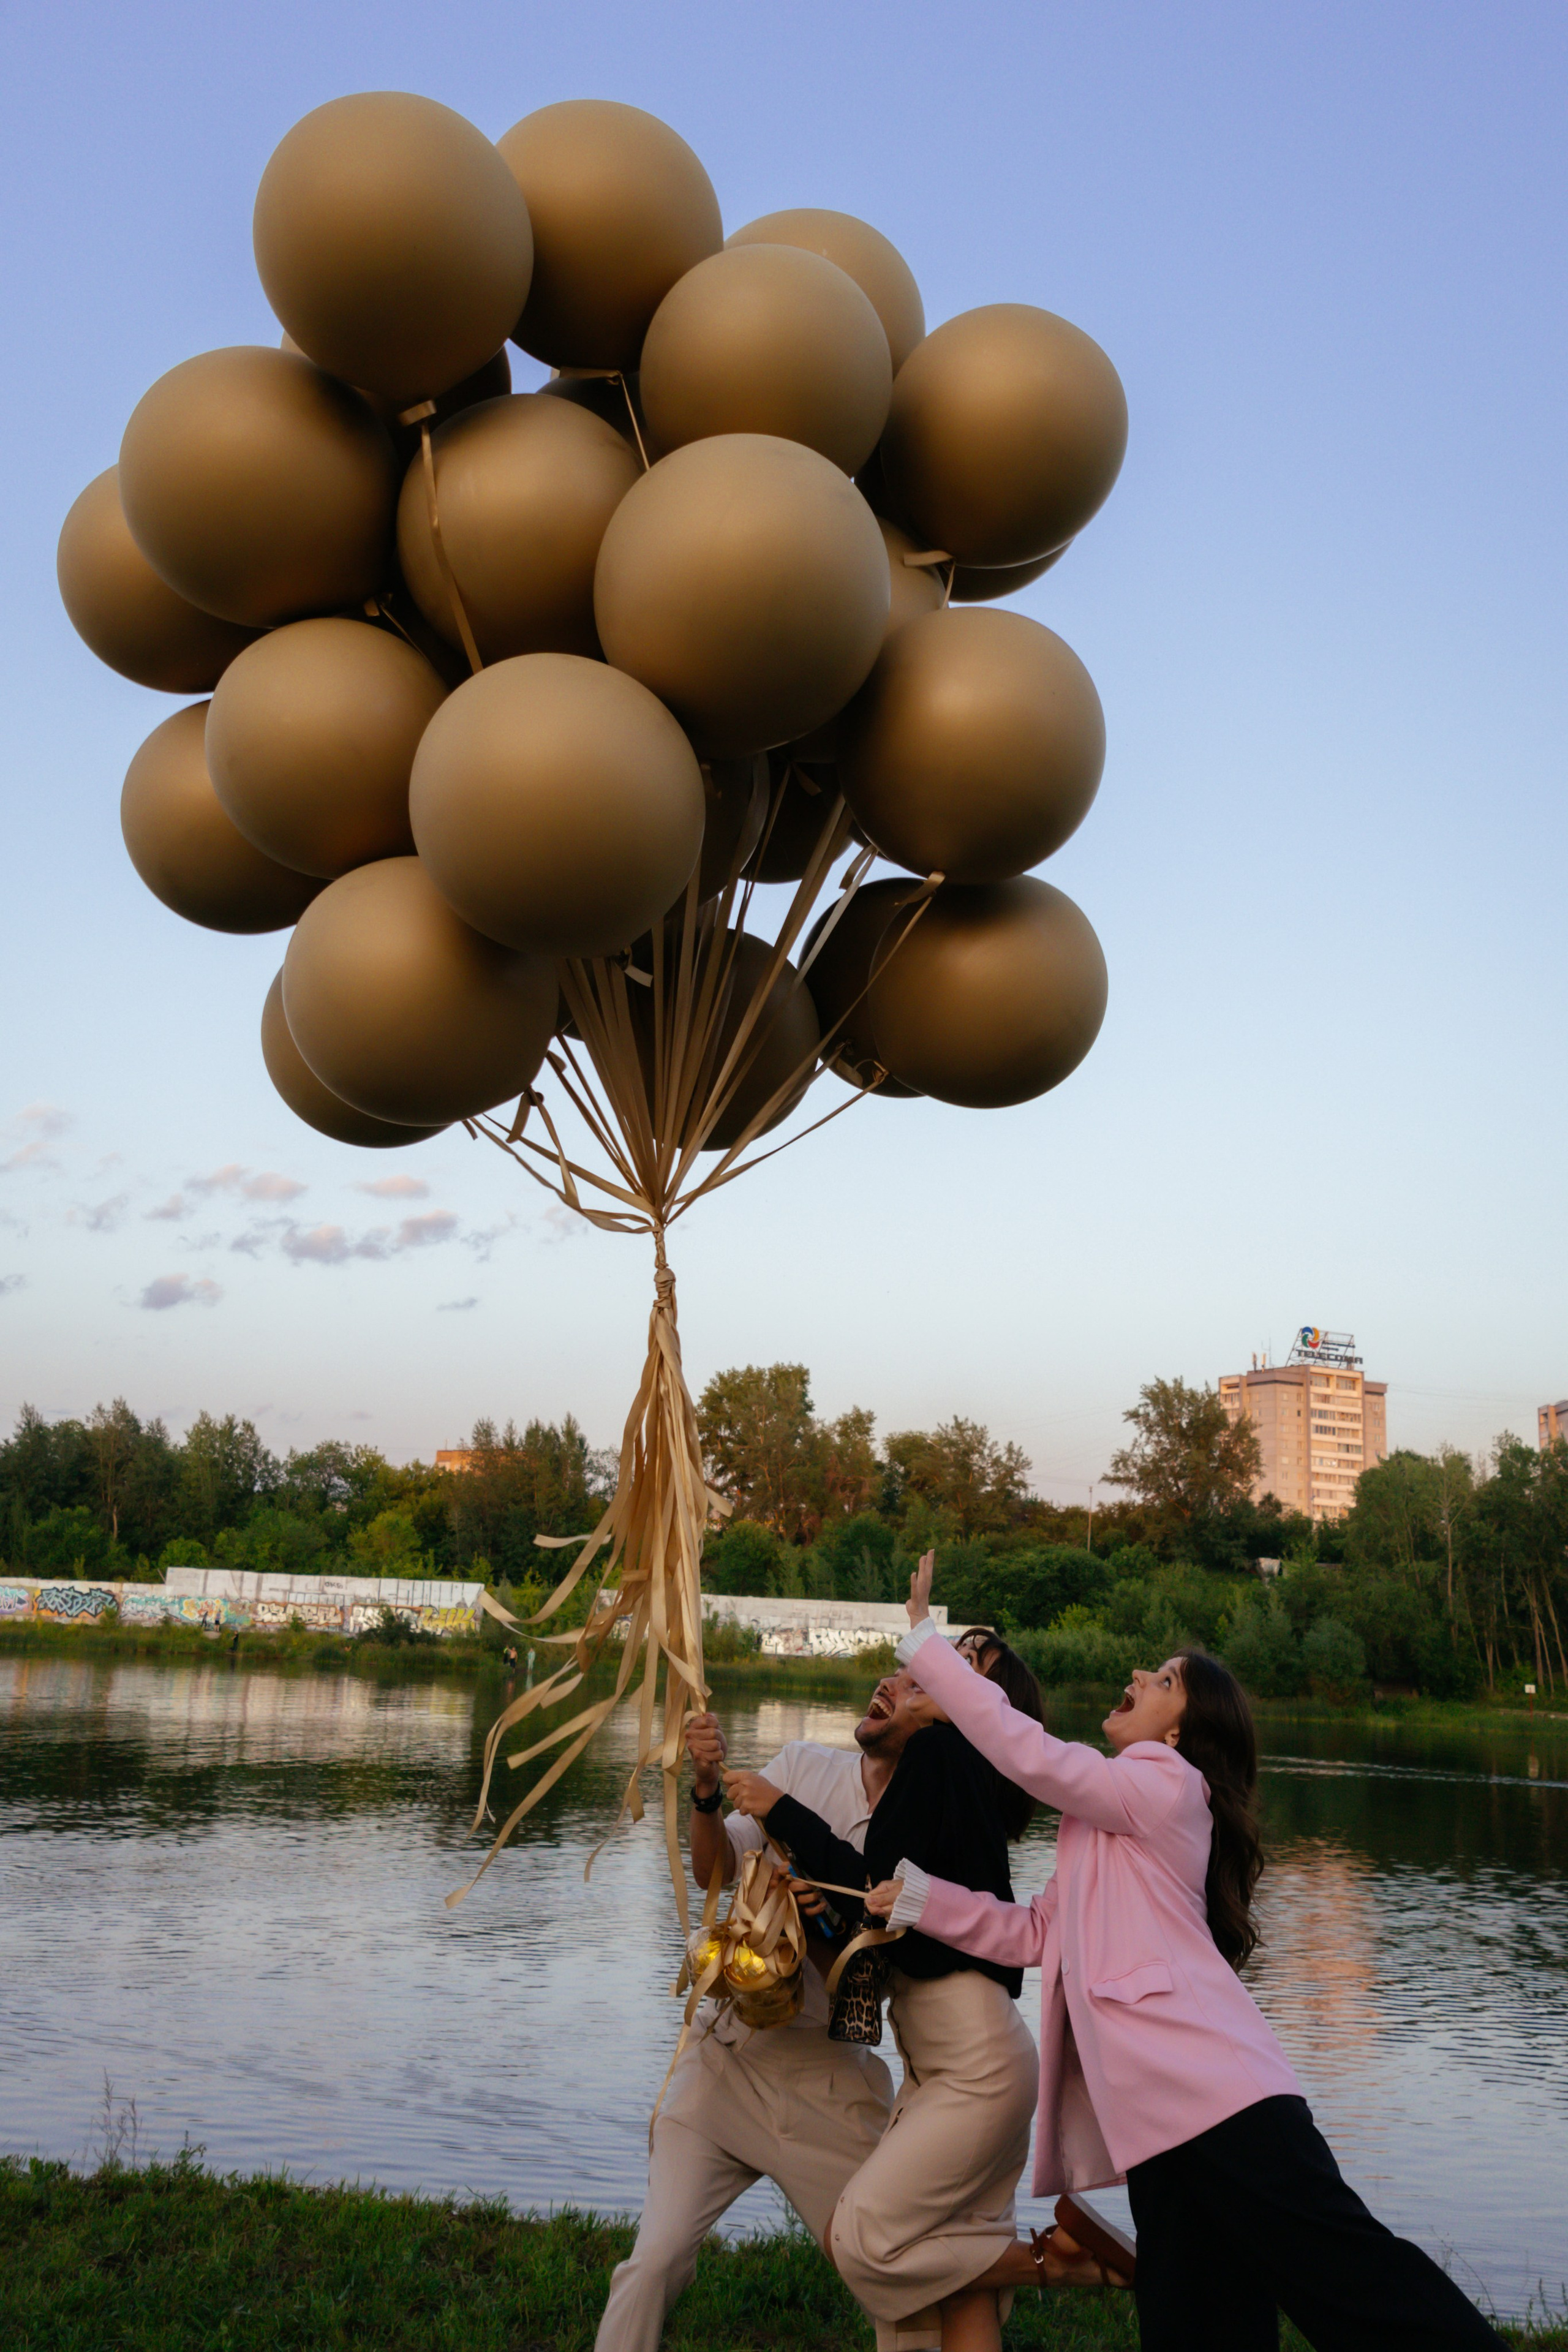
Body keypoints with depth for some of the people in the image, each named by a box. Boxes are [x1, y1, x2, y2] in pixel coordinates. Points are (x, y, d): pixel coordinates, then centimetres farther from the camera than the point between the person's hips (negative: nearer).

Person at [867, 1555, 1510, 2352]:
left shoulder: (1164, 1784, -3)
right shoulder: (1106, 1821, 25)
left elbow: (1022, 1747, -11)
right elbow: (1035, 1934, 21)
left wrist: (921, 1634, -5)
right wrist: (918, 1897, 11)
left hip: (1214, 2092, -9)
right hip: (1165, 2115, 9)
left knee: (1356, 2283, -12)